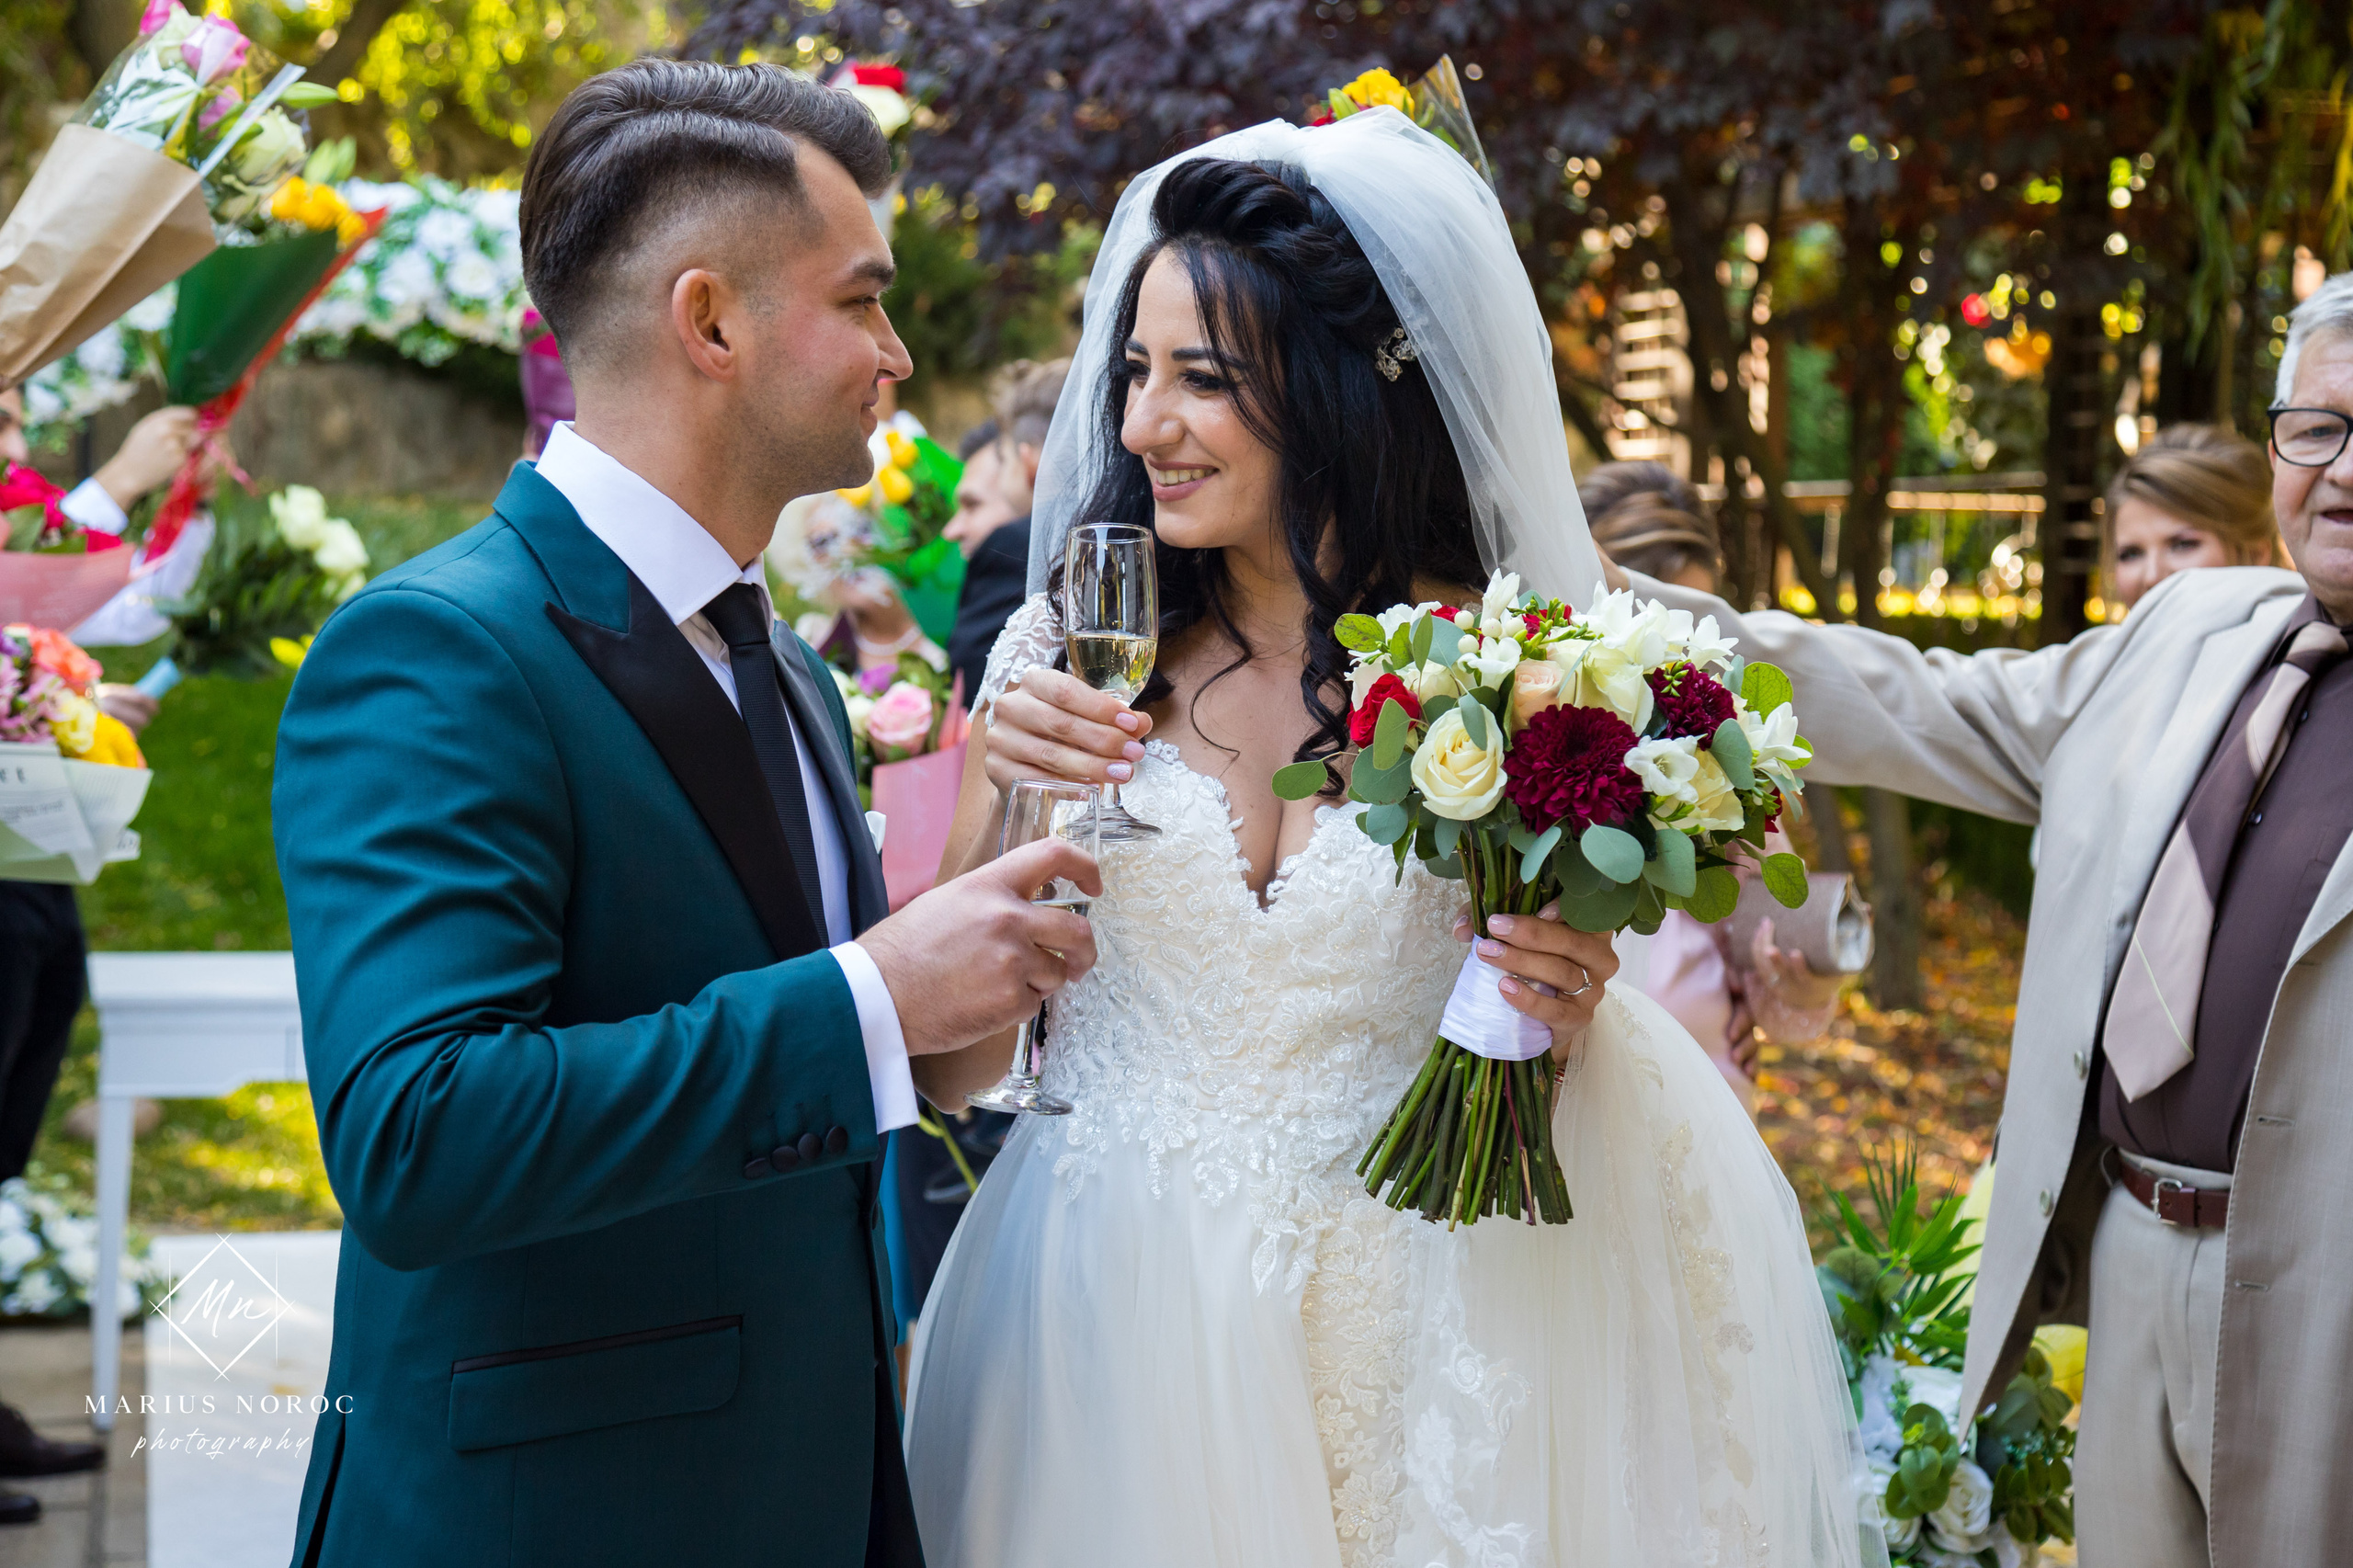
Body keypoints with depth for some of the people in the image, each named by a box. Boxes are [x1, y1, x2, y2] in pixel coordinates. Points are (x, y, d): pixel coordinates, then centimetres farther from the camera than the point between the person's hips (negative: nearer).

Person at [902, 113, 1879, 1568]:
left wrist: (1566, 1009, -14)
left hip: (1396, 1327, 0)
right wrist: (1005, 808, -16)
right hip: (1114, 1330, 1)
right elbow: (947, 1066, -1)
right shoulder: (1064, 655, -3)